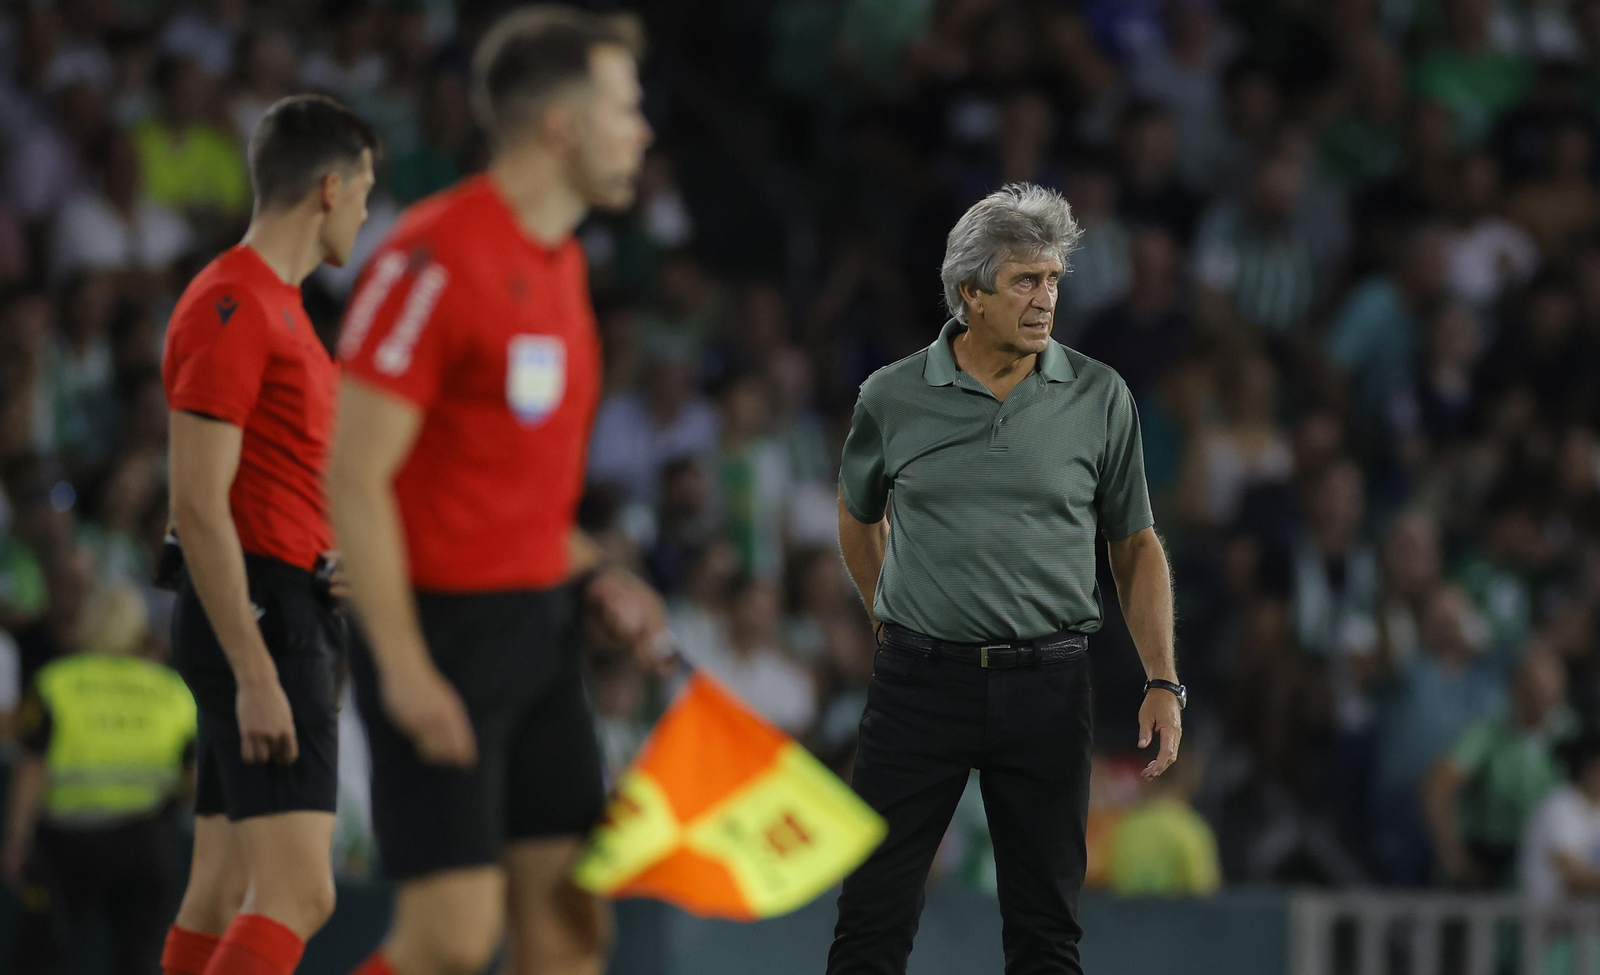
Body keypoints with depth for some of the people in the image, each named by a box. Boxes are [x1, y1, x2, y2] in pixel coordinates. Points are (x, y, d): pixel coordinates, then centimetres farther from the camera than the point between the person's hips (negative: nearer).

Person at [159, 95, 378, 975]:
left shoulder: (277, 303, 18)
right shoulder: (232, 307, -14)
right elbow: (197, 504, -20)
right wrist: (256, 675, -23)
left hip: (285, 614, 11)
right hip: (262, 622, -11)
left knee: (223, 892, 10)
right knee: (298, 895, -18)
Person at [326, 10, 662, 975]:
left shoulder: (561, 261, 12)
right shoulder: (435, 259, -16)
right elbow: (355, 478, -18)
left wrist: (588, 575, 10)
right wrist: (403, 667, -22)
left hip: (540, 626, 9)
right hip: (441, 627, -9)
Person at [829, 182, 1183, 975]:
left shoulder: (1099, 398, 1)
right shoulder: (893, 398, 1)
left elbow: (1136, 548, 6)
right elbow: (858, 516, 20)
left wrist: (1163, 682, -1)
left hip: (1046, 684, 0)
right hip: (920, 680, 0)